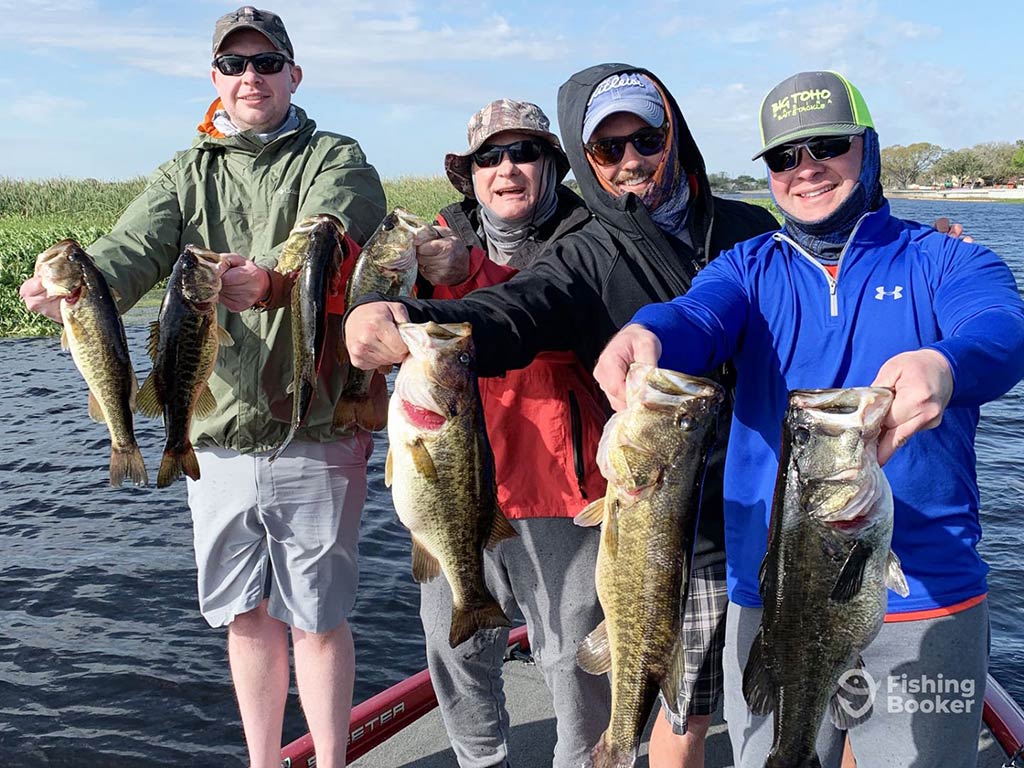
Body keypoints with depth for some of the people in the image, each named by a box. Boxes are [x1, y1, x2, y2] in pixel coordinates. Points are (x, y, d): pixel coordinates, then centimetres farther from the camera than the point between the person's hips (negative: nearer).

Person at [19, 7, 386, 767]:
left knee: (316, 618, 5)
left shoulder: (337, 162, -1)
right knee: (247, 614, 16)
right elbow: (135, 245, -8)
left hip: (313, 436, -4)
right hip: (217, 436, 4)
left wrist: (271, 282, -44)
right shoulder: (186, 174, 11)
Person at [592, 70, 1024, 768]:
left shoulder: (946, 261, 2)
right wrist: (646, 335, -38)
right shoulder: (748, 268, 8)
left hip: (926, 607, -1)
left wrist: (944, 367, -43)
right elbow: (699, 319, -13)